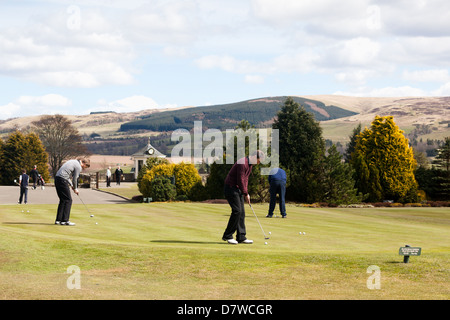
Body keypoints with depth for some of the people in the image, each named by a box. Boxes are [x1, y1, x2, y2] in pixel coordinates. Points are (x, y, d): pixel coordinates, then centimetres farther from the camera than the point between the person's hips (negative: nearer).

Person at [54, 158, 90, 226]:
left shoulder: (73, 162, 21)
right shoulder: (78, 167, -8)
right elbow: (74, 179, -5)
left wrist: (71, 185, 22)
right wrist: (75, 189, 12)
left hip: (57, 179, 10)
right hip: (62, 180, -10)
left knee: (63, 200, 14)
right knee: (68, 200, -4)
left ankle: (58, 220, 13)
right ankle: (65, 220, -7)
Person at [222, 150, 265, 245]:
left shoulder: (250, 164, 12)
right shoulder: (242, 163, -21)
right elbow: (240, 180, -21)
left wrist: (246, 193, 9)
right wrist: (246, 194, -13)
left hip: (238, 189, 10)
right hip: (231, 188, -10)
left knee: (241, 212, 4)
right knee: (237, 211, -15)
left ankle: (241, 237, 5)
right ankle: (227, 236, -8)